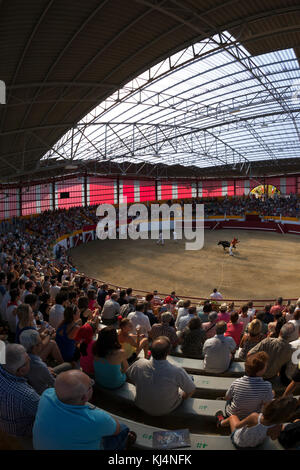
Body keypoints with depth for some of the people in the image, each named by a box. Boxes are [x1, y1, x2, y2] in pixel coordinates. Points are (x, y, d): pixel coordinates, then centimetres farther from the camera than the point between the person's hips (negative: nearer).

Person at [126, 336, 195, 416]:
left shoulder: (139, 365, -27)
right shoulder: (177, 372, -35)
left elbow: (128, 376, -4)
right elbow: (192, 390, -18)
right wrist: (182, 398, 3)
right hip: (167, 411, -2)